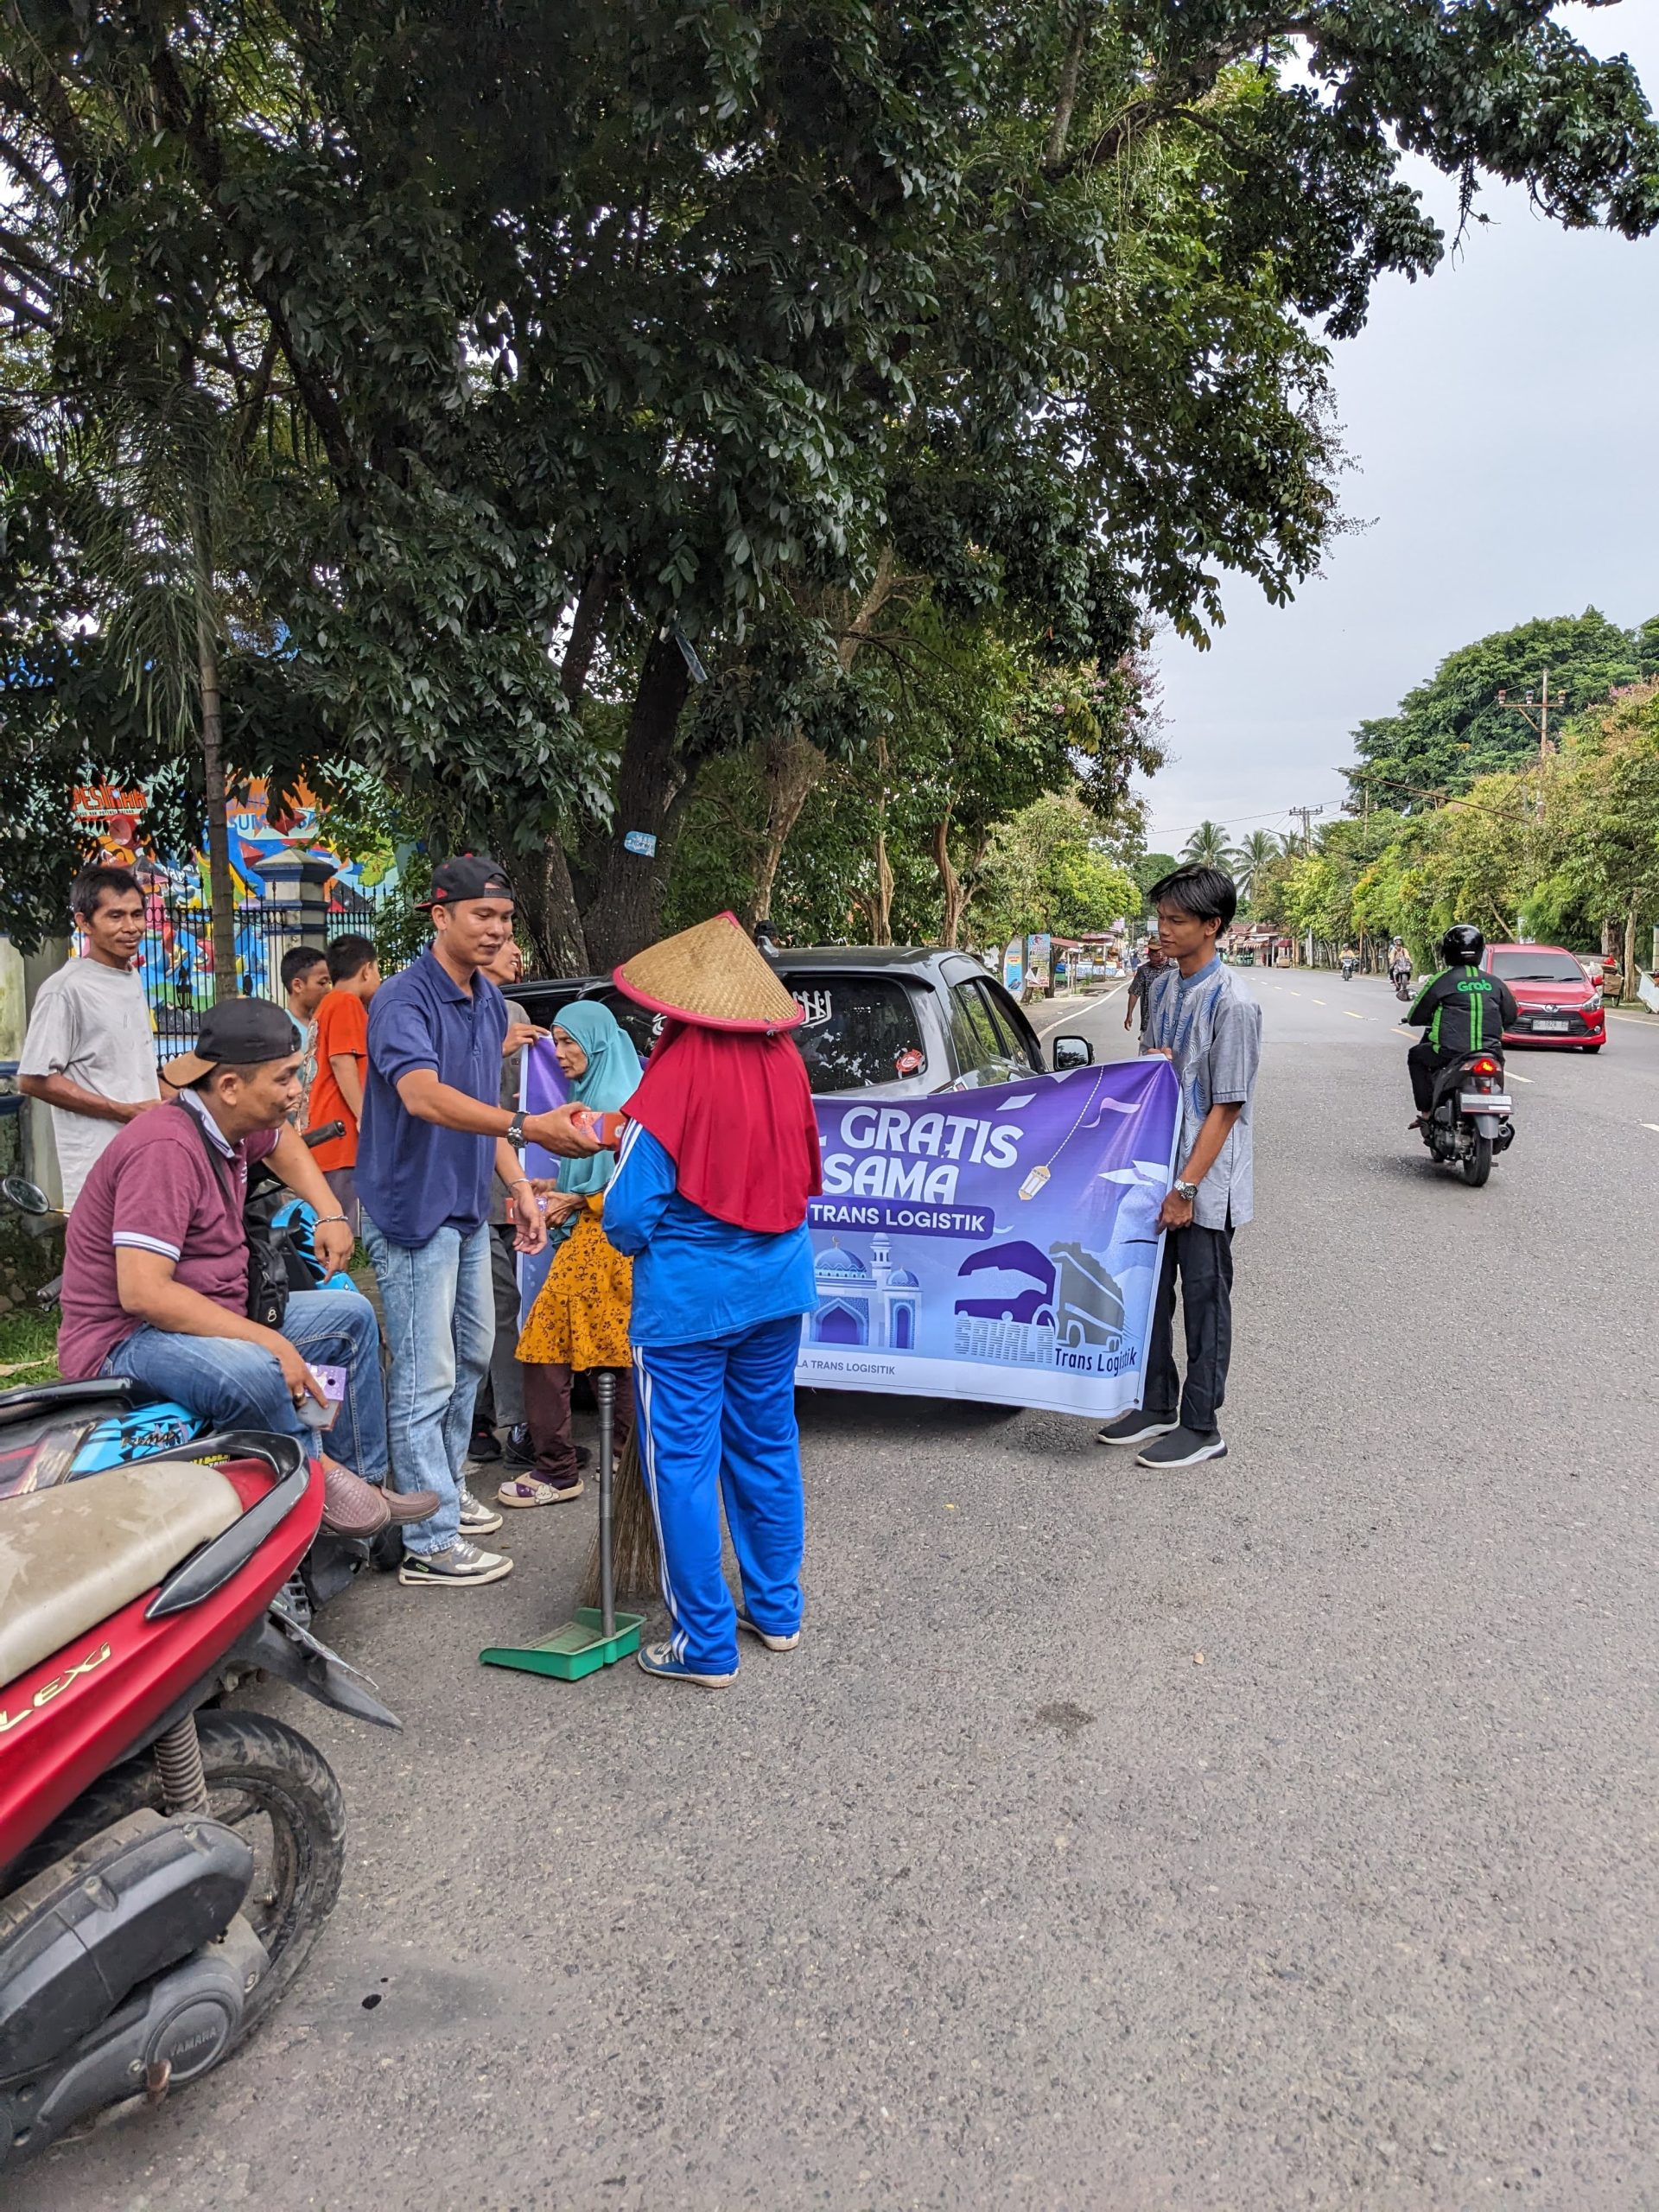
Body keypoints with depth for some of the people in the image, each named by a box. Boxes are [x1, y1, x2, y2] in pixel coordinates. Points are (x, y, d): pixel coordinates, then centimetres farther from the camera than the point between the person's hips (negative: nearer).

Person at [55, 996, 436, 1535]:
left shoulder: (232, 1124, 4)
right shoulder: (167, 1149, -25)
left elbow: (282, 1140, 30)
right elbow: (142, 1291, -32)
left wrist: (329, 1215, 15)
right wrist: (268, 1341, -29)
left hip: (213, 1316, 11)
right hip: (124, 1339, -10)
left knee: (351, 1315, 11)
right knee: (251, 1371, -38)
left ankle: (365, 1482, 10)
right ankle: (318, 1478, -10)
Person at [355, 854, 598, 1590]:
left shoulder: (491, 1002, 9)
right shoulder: (404, 1000, -19)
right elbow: (423, 1095, -36)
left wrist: (518, 1185, 9)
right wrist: (529, 1128, -47)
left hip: (468, 1209, 9)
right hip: (415, 1211, -9)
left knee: (471, 1357, 20)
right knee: (427, 1378, -4)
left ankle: (446, 1485, 37)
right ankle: (431, 1545, 5)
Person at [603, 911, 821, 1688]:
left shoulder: (677, 1077, -18)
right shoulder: (783, 1064, -1)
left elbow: (629, 1214, -15)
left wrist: (633, 1239, 7)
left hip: (687, 1301, -6)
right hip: (778, 1288, 6)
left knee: (683, 1463, 6)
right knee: (766, 1448, 18)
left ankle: (705, 1645, 14)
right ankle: (776, 1610, 31)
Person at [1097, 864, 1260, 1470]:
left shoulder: (1232, 1003, -17)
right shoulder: (1164, 986, 6)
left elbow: (1227, 1106, -17)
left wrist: (1187, 1187, -18)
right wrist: (1151, 1061, -6)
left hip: (1204, 1182, -8)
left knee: (1204, 1301, 5)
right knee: (1151, 1292, 16)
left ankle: (1201, 1428, 18)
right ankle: (1157, 1407, 32)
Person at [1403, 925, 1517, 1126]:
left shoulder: (1441, 981, -3)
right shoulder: (1495, 983, 9)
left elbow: (1415, 1017, 2)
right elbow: (1511, 1018, 18)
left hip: (1451, 1052, -4)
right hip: (1490, 1053, 4)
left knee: (1416, 1056, 24)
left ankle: (1426, 1112, 15)